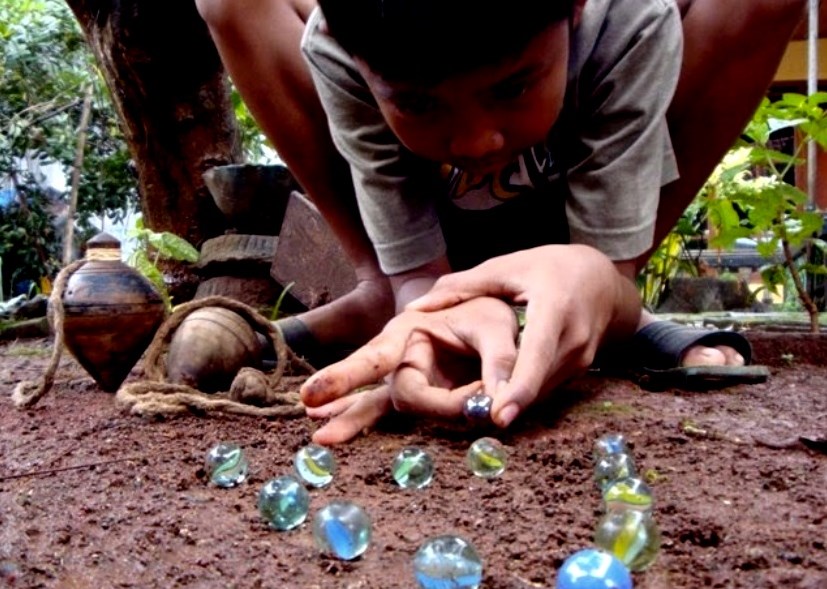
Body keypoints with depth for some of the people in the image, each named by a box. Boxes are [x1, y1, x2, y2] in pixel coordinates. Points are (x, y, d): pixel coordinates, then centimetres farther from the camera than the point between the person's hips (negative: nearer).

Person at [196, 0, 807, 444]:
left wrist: (598, 287, -54)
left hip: (569, 246, 0)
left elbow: (612, 273, -30)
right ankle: (380, 291, -8)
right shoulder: (337, 50, -31)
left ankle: (626, 308, -11)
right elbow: (420, 278, -29)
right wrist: (445, 315, -52)